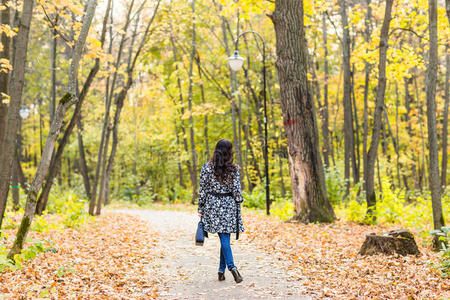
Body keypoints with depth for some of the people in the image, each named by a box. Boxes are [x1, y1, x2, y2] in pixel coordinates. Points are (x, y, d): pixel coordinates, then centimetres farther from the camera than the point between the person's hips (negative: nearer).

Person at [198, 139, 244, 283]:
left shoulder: (207, 167, -2)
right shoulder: (234, 169, -4)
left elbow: (202, 189, 0)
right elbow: (236, 190, -3)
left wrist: (201, 208, 7)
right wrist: (238, 208, 6)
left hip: (213, 205, 0)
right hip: (229, 205, 0)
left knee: (224, 238, 1)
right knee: (225, 237, 9)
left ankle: (231, 267, -13)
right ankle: (222, 270, 7)